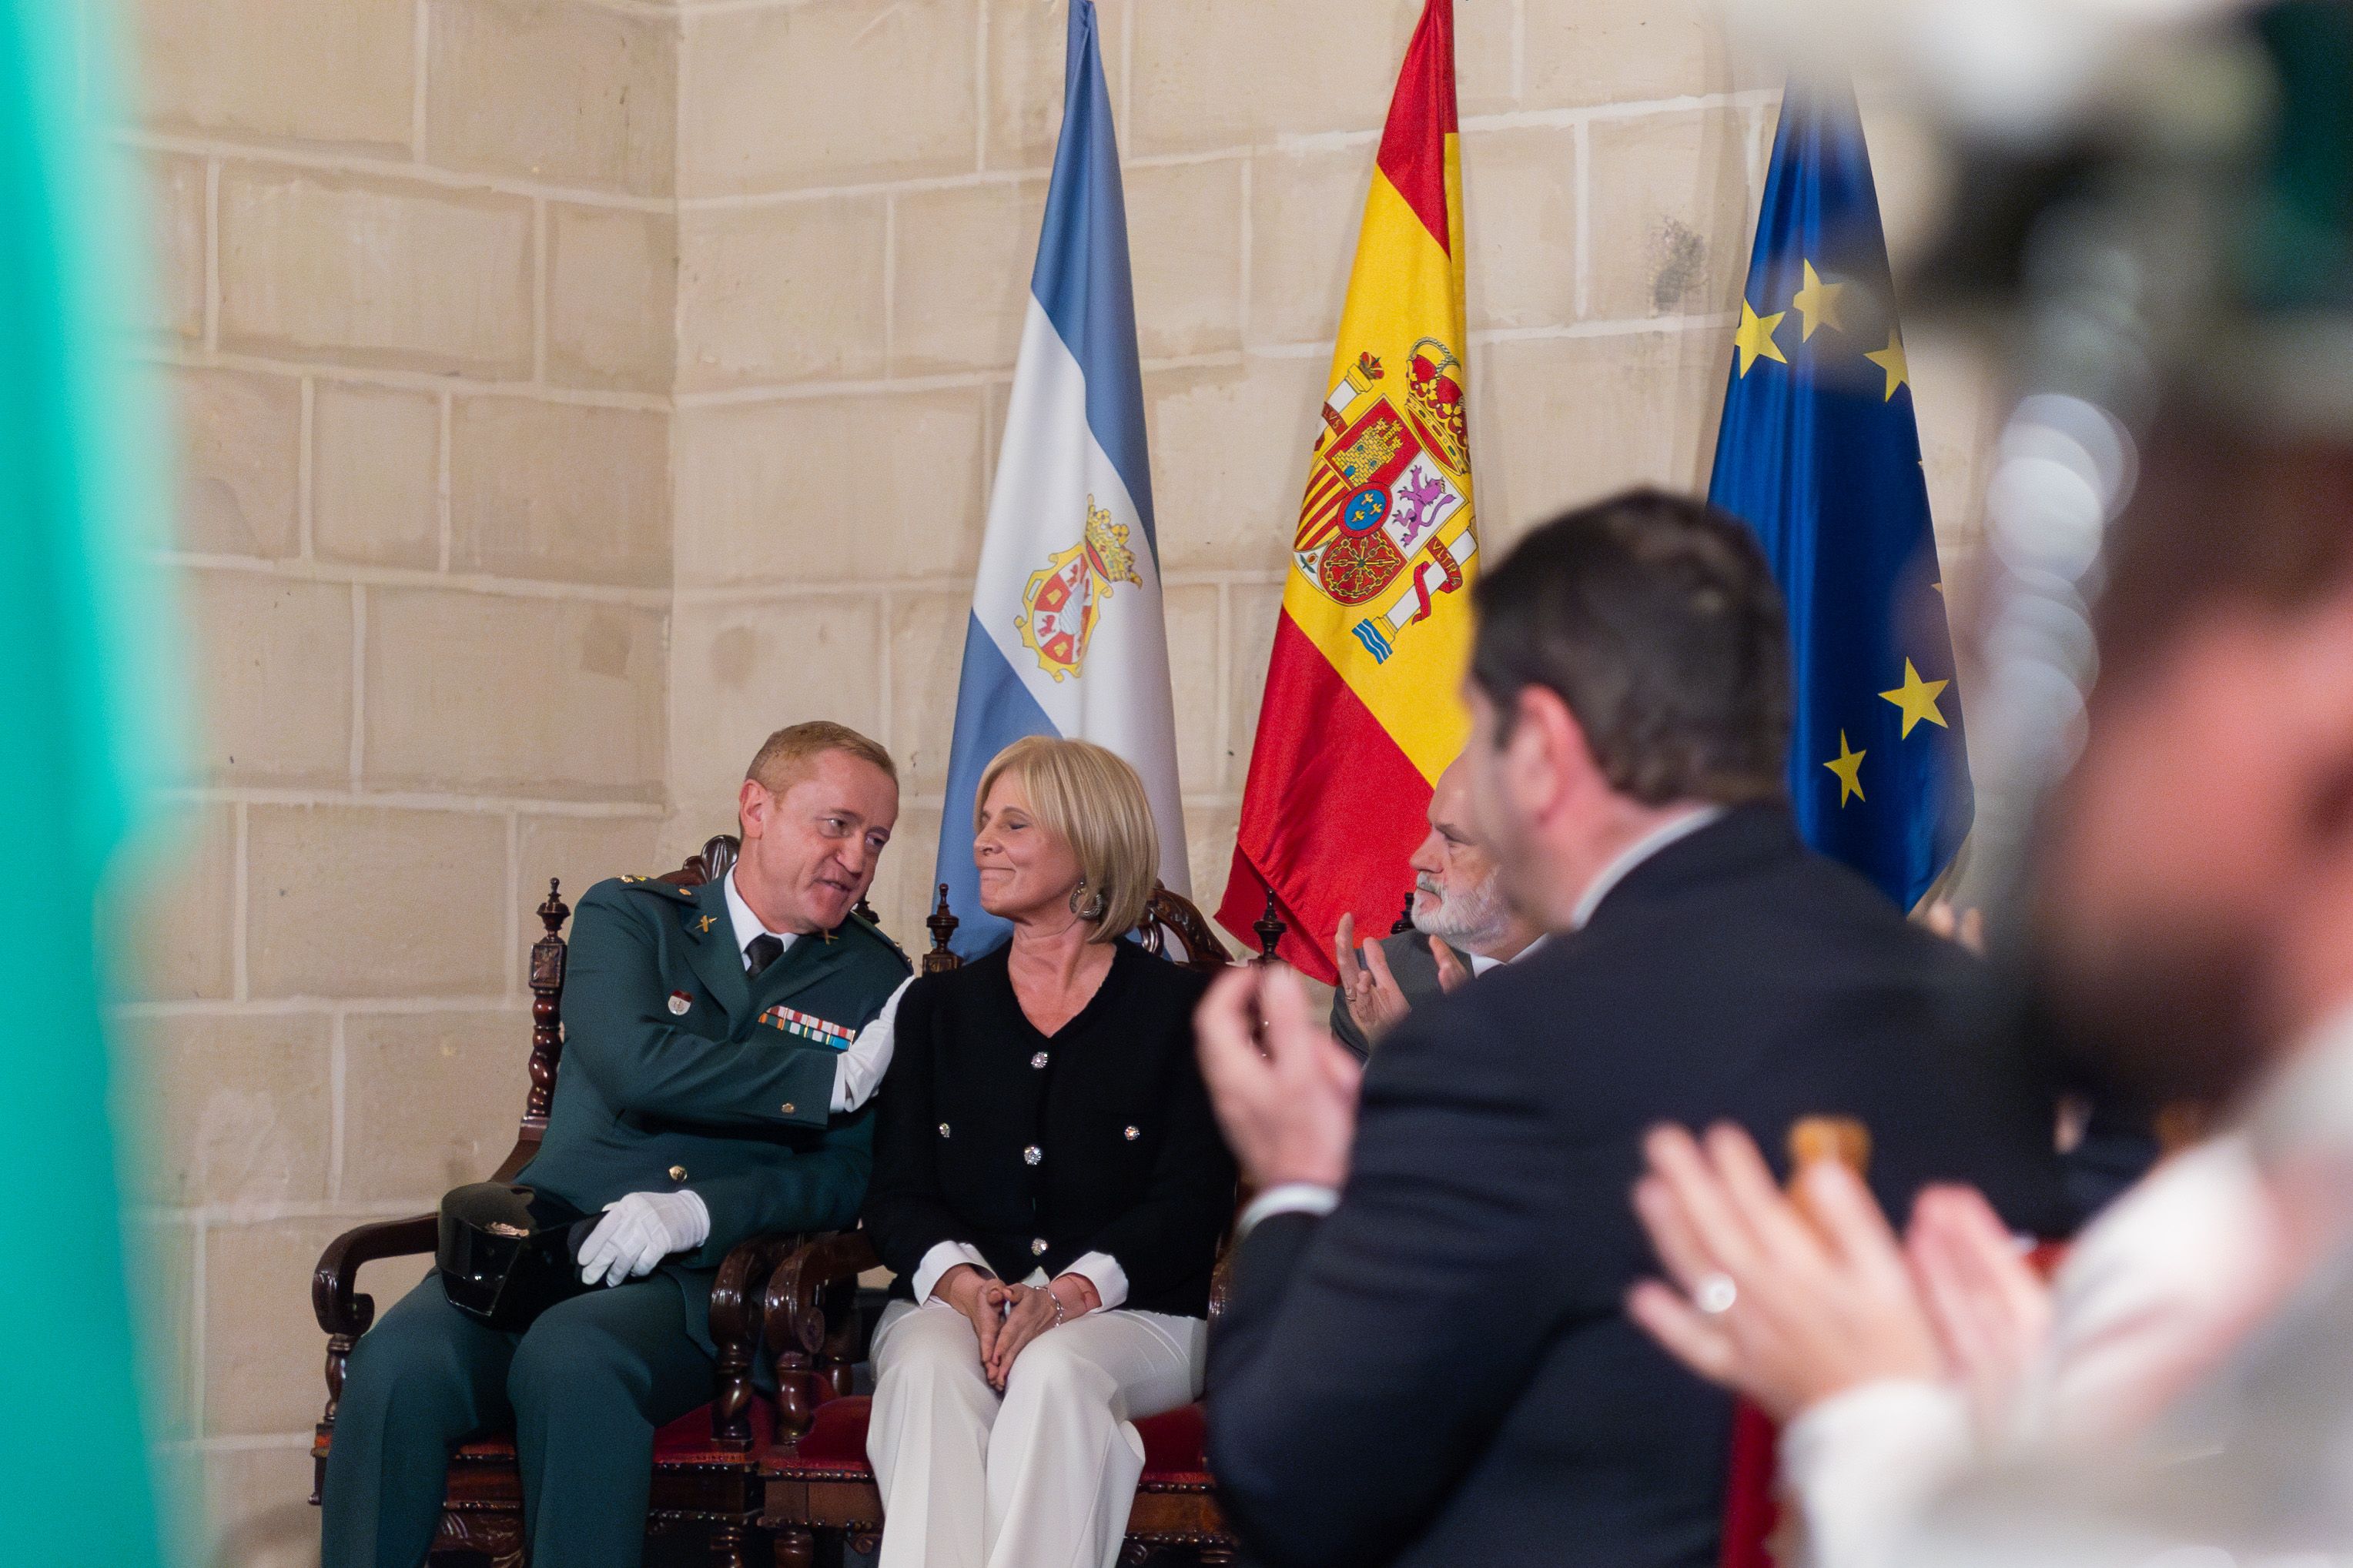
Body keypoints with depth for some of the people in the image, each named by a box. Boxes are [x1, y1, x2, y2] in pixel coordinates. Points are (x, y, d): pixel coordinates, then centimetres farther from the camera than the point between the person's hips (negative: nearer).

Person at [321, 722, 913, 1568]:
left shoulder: (875, 981, 14)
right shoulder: (627, 916, 14)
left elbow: (849, 1176, 4)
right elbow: (633, 1066, -6)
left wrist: (697, 1212, -14)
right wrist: (835, 1077, -6)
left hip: (701, 1277, -1)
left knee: (572, 1356, -36)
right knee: (400, 1358, -30)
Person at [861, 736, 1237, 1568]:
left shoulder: (1180, 1008, 7)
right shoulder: (936, 1008, 18)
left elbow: (1192, 1201, -2)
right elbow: (897, 1192, 10)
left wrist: (1069, 1294, -19)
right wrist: (965, 1285, -14)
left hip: (1129, 1314, -2)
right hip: (951, 1302, 2)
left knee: (1054, 1374, -37)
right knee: (929, 1373, -33)